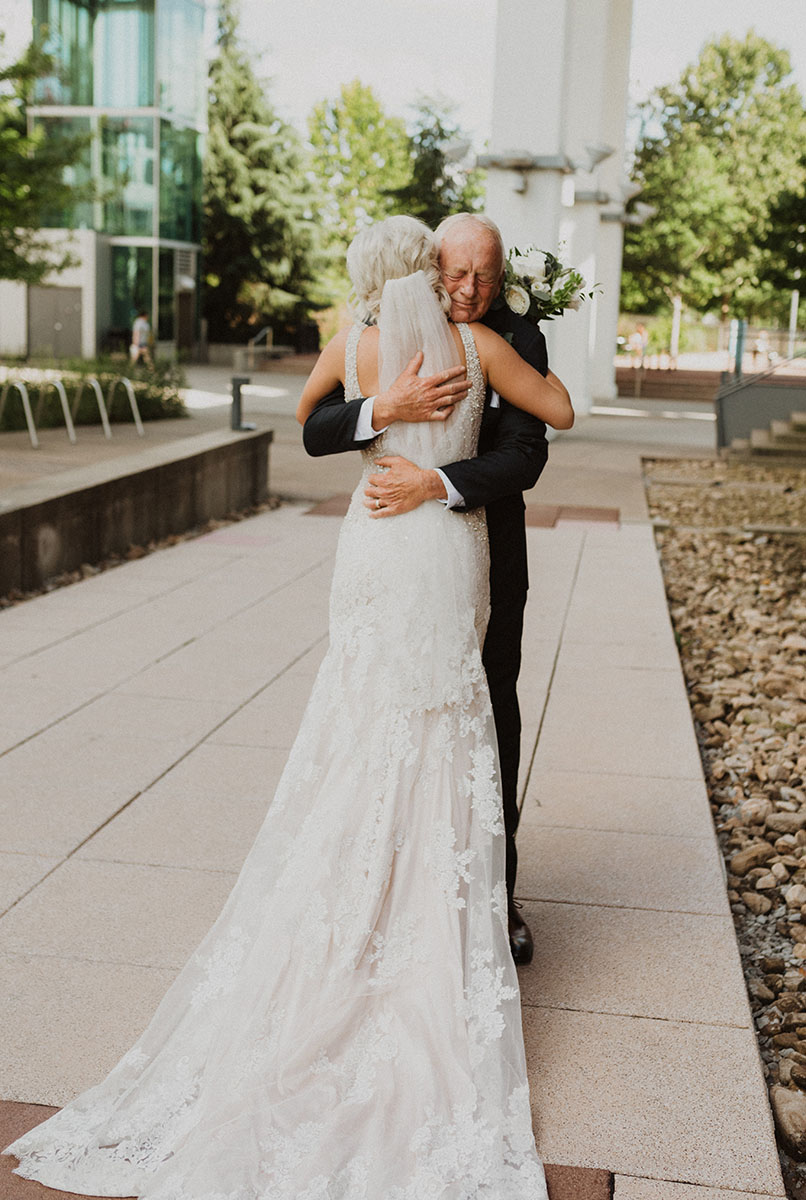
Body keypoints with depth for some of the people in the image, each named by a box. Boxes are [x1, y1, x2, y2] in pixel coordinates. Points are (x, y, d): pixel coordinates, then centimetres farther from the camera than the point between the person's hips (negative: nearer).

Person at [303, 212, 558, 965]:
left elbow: (525, 456, -17)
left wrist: (435, 484, -30)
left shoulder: (516, 342, -6)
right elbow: (315, 434, -12)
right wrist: (387, 408, -31)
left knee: (491, 728, 9)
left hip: (487, 567, 0)